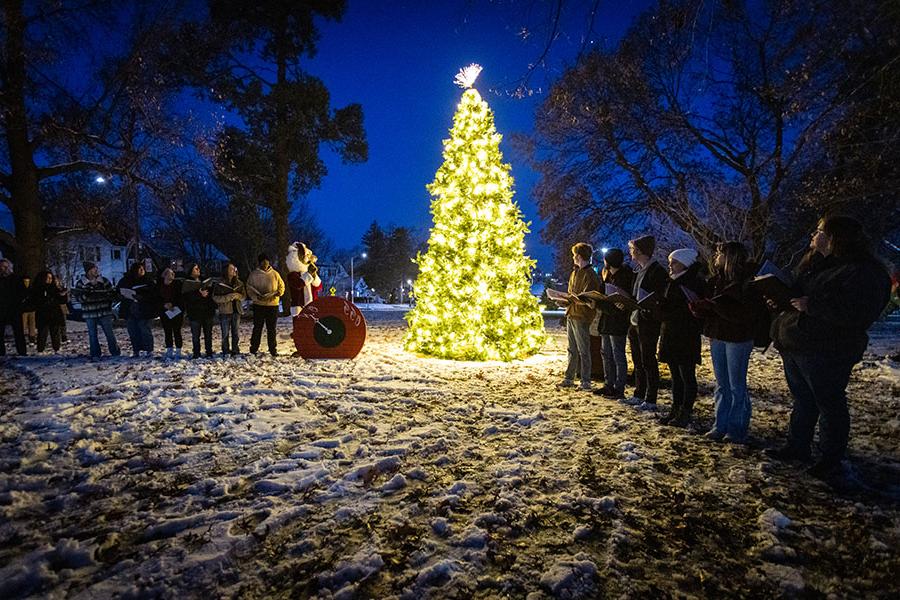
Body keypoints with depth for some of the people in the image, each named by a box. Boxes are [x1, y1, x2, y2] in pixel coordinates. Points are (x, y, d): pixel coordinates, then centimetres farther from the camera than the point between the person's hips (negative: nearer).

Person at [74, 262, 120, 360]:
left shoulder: (104, 281, 4)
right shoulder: (80, 283, 2)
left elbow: (111, 294, 9)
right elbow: (79, 298, -3)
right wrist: (86, 295, -21)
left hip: (104, 312, 0)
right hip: (89, 313, 0)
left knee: (109, 333, 3)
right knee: (92, 335, 5)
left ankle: (115, 353, 12)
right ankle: (95, 355, 12)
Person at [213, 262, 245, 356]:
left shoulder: (239, 283, 9)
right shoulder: (220, 284, -4)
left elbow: (244, 295, 11)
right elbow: (215, 298, -8)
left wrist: (237, 296, -11)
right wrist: (229, 297, -18)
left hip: (236, 310, 3)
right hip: (225, 311, -3)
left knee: (236, 332, 6)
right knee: (225, 333, 2)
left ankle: (235, 351, 15)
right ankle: (226, 352, 12)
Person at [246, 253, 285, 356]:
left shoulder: (275, 274, 7)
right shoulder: (253, 274, 3)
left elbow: (281, 286, 13)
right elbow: (249, 289, 3)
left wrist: (278, 293, -8)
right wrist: (256, 297, -15)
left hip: (273, 305, 1)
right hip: (258, 305, -1)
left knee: (271, 328, 7)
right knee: (257, 327, 5)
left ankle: (273, 349, 14)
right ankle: (253, 348, 14)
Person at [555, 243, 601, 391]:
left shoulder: (590, 275, -13)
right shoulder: (575, 272, 15)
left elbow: (586, 299, -20)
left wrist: (571, 298, -19)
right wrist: (565, 301, 2)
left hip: (581, 317, -9)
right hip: (571, 315, 9)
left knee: (583, 350, -2)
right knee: (572, 349, 14)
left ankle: (586, 382, 6)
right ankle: (569, 379, 21)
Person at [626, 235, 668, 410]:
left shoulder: (657, 271, -14)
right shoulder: (639, 270, 14)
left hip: (648, 323, -9)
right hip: (635, 321, 9)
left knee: (648, 361, -2)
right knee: (638, 361, 16)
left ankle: (650, 400, 8)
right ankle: (639, 395, 27)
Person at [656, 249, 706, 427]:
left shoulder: (693, 283, -13)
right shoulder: (672, 282, 13)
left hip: (686, 336, -8)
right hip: (670, 335, 8)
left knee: (687, 376, 2)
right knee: (675, 375, 15)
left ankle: (686, 412, 11)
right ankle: (676, 409, 24)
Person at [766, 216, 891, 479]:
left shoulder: (864, 272, -15)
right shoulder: (814, 265, 12)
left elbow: (857, 314, -26)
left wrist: (811, 306, -25)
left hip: (825, 352, -9)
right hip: (793, 346, 9)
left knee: (829, 404, 5)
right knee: (802, 400, 19)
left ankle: (831, 460, 19)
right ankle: (798, 446, 33)